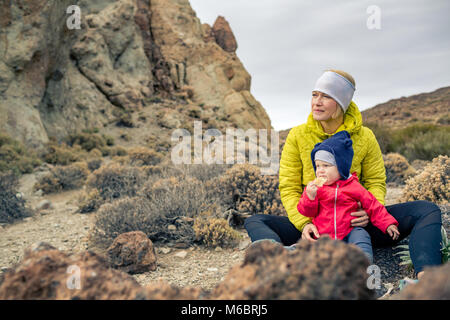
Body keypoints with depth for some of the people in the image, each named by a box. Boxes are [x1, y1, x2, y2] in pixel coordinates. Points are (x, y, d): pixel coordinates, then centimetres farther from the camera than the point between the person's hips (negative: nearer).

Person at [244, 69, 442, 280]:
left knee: (428, 210, -16)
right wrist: (304, 223, -20)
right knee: (254, 222, -24)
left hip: (357, 224, 1)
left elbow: (376, 182, 6)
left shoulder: (364, 137, 2)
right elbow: (288, 187, -2)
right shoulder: (297, 136, 0)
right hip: (314, 226, 0)